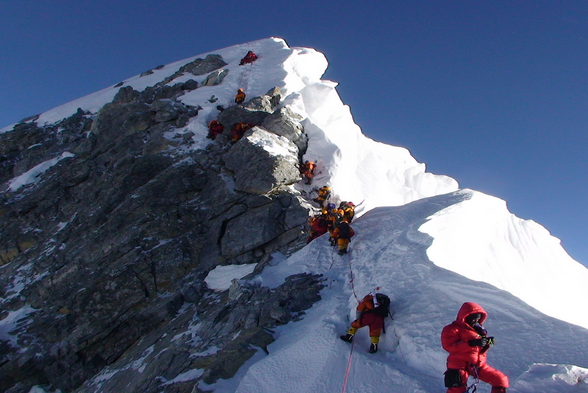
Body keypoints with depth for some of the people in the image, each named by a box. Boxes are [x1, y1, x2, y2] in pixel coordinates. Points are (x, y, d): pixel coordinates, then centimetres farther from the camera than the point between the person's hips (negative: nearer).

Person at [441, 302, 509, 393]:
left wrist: (487, 343, -4)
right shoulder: (453, 329, -6)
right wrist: (471, 343, -25)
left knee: (501, 380, 5)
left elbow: (481, 350, 20)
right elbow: (448, 346, -21)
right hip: (460, 365, -6)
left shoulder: (478, 329, 15)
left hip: (478, 365, 7)